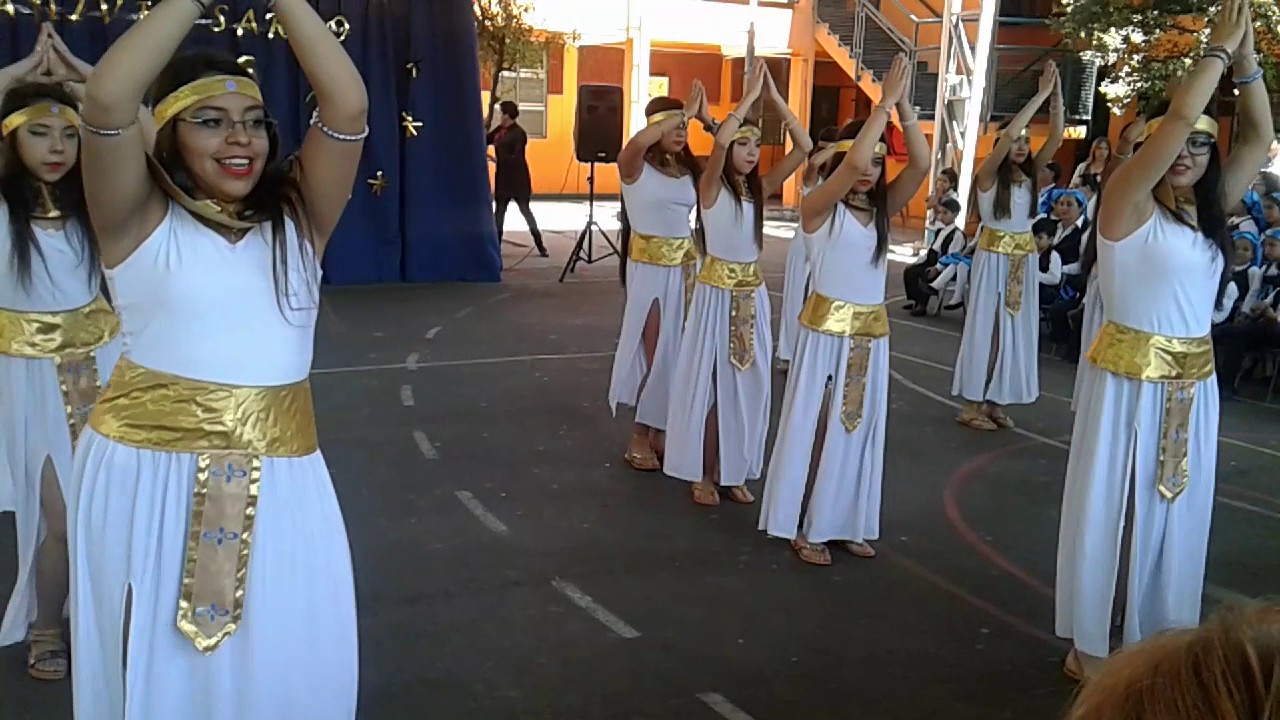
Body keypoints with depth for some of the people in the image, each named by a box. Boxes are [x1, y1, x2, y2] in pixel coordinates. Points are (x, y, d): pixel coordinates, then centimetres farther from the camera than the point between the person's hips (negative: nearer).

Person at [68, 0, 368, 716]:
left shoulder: (297, 219, 6)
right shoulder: (142, 221, 0)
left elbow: (348, 106, -6)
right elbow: (107, 100, -17)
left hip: (278, 480, 2)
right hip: (146, 472, -2)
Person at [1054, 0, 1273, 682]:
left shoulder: (1208, 209, 9)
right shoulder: (1128, 202, -9)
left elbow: (1259, 136, 8)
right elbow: (1175, 117, -20)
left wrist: (1245, 58, 0)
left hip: (1192, 383, 7)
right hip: (1129, 379, -6)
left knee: (1174, 512, 13)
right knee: (1108, 509, 3)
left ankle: (1156, 642, 27)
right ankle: (1090, 646, 15)